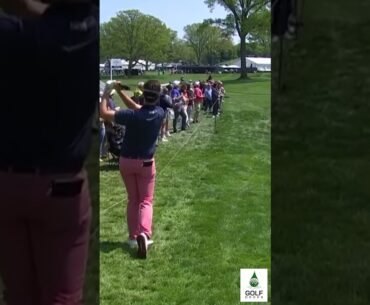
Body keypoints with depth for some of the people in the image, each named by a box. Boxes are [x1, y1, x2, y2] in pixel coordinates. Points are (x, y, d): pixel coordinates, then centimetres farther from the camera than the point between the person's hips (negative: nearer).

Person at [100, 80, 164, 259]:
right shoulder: (160, 114, -13)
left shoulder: (133, 116, -23)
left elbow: (103, 113, -21)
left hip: (126, 161, 0)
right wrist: (120, 92, 0)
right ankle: (144, 233, -19)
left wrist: (106, 93, -7)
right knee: (146, 201, 6)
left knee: (132, 199, 16)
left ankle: (133, 236, 18)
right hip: (146, 163, 0)